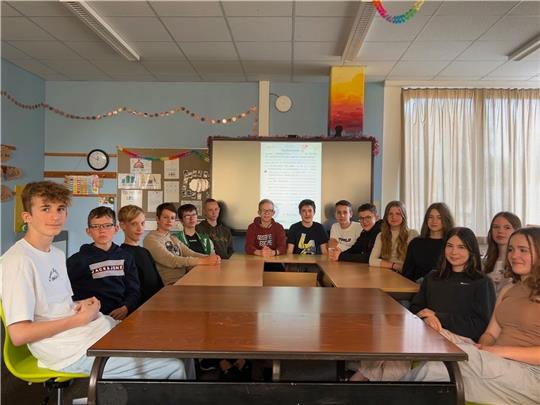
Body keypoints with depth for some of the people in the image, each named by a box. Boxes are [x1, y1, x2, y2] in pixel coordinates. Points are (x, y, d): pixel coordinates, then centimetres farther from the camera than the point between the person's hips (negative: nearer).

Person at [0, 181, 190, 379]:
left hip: (99, 329, 9)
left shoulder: (57, 254, 15)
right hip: (75, 352, -9)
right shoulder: (19, 260, -14)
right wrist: (79, 319, -15)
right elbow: (19, 335, -19)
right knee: (175, 368, -10)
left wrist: (83, 306, 1)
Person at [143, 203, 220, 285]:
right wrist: (202, 261, -25)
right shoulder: (151, 239, -5)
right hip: (171, 284, -7)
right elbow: (171, 261, -18)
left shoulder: (173, 238, 19)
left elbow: (190, 253, 5)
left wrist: (209, 258, -15)